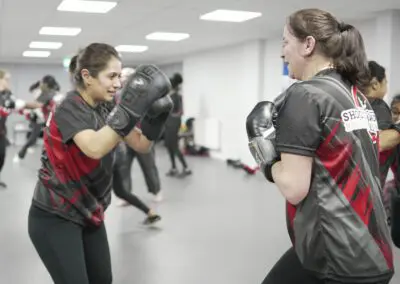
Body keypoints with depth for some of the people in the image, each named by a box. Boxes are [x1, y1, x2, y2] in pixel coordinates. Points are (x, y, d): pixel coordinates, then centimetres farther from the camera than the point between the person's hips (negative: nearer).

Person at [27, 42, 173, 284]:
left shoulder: (107, 106, 1)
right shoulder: (70, 109, -20)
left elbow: (142, 145, 0)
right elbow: (94, 148, -39)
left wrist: (155, 118, -17)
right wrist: (130, 109, -45)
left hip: (89, 214, 8)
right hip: (54, 218, -7)